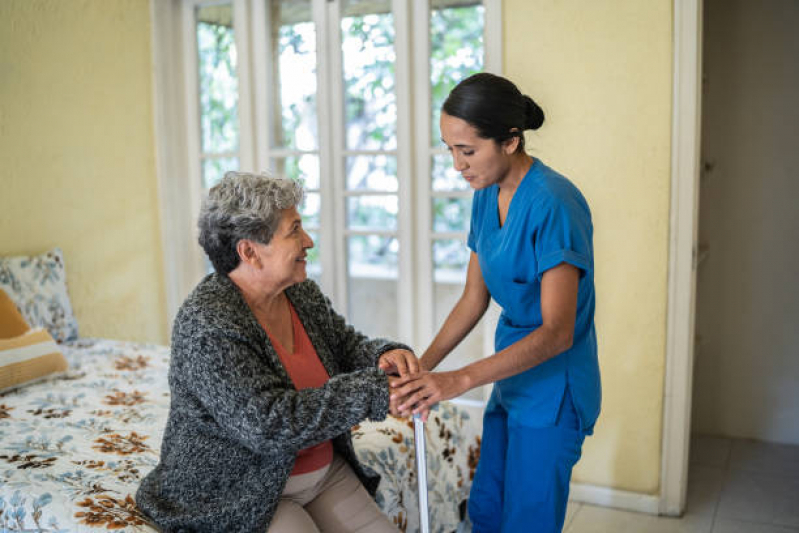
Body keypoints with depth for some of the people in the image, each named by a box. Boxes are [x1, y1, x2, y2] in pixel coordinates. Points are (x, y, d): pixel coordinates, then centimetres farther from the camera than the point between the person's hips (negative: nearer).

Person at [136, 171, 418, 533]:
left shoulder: (302, 294, 0)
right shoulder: (206, 326, -24)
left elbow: (347, 347, 10)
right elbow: (269, 425, -29)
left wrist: (383, 356, -14)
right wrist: (374, 391, -29)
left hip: (325, 471, 7)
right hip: (237, 496, -6)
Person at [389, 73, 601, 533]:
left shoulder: (553, 204, -24)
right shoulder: (488, 197, 2)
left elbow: (557, 332, -27)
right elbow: (474, 299, 7)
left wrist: (460, 380, -33)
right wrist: (422, 368, -4)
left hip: (553, 389, -8)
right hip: (511, 379, 8)